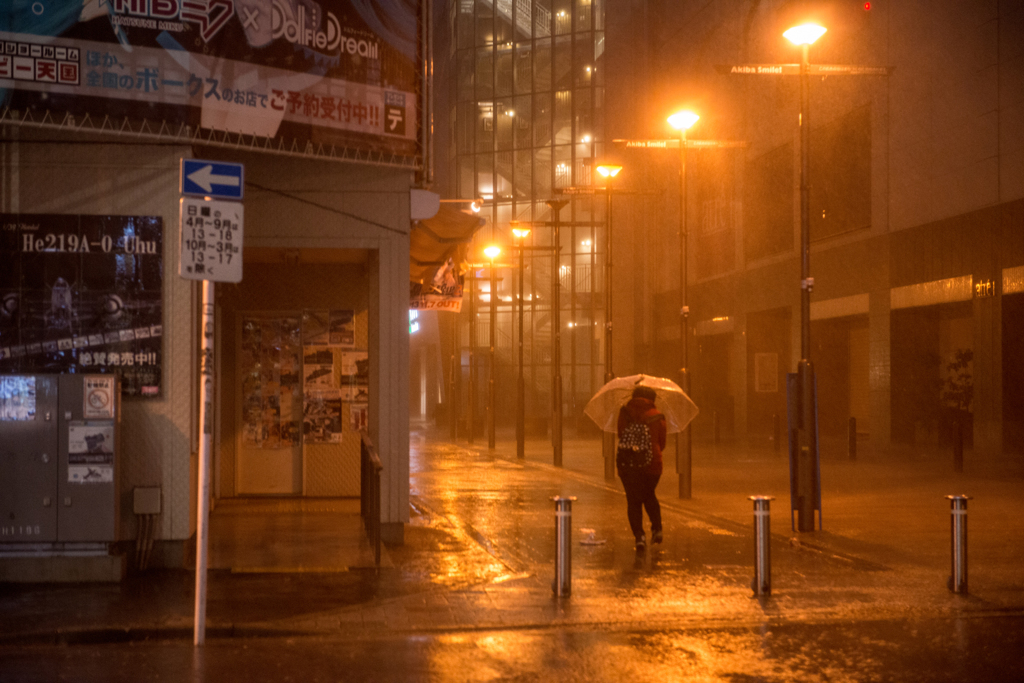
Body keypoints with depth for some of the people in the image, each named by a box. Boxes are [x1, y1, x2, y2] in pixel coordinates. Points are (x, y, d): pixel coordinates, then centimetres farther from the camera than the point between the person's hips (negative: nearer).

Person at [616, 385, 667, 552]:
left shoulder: (625, 412, 2)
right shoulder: (658, 417, 1)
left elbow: (621, 435, 9)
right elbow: (662, 444, 8)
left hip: (627, 462, -1)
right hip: (652, 463, 1)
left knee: (633, 500, 5)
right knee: (649, 495, 23)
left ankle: (639, 535, -9)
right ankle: (657, 528, 14)